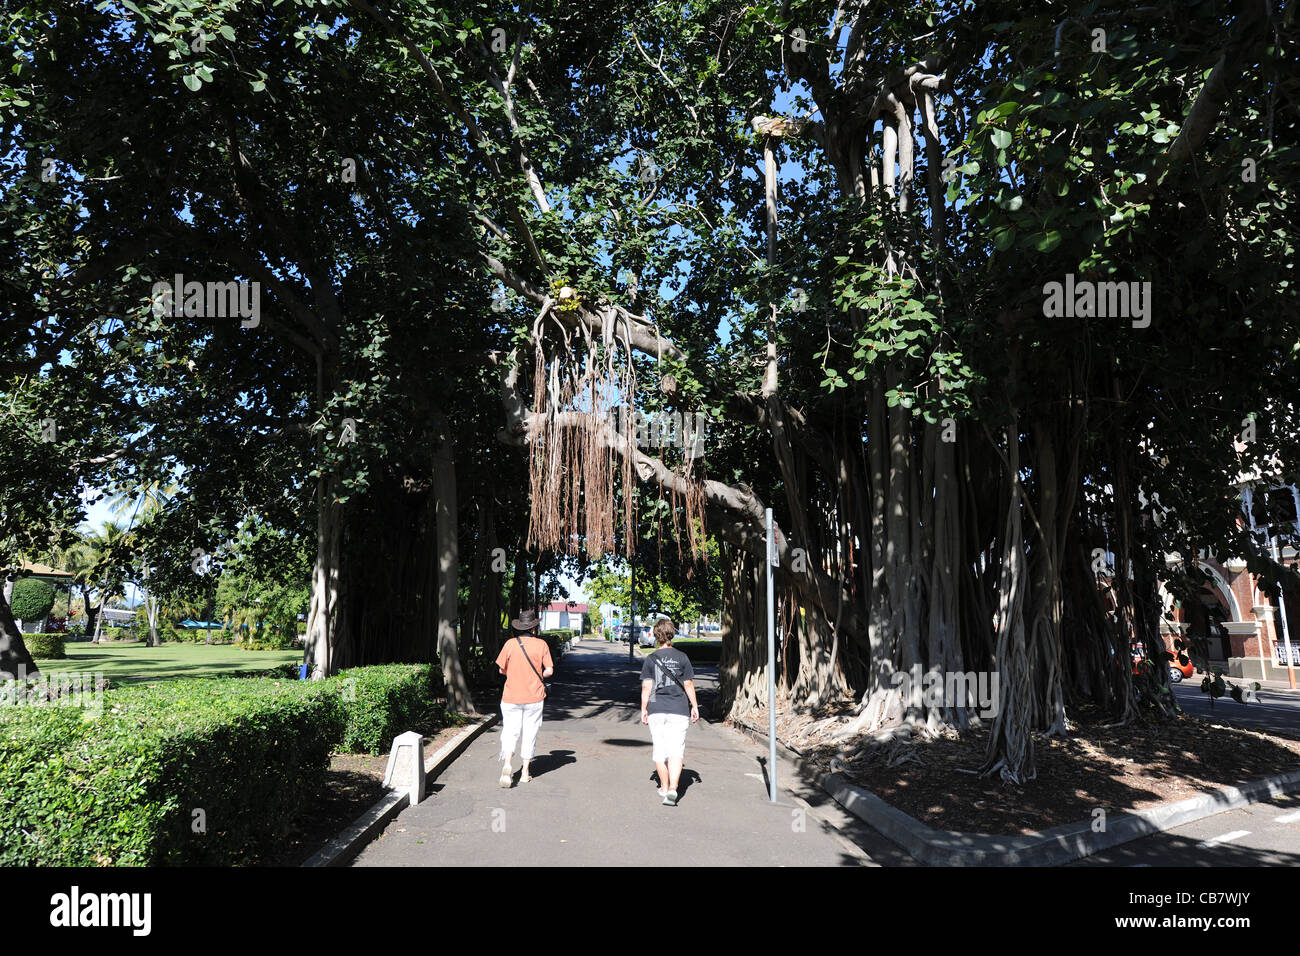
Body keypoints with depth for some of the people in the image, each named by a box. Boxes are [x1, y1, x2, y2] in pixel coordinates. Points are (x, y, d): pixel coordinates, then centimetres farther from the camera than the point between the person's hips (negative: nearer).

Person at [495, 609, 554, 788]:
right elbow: (549, 670, -4)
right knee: (529, 734, 11)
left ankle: (507, 763, -20)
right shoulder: (541, 644, -3)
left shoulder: (510, 644, -3)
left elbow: (501, 669, 3)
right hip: (534, 697, 0)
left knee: (509, 733, 3)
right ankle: (525, 772, 15)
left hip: (511, 697, 0)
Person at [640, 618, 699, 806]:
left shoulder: (651, 659, 1)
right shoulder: (682, 657, 1)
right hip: (679, 710, -1)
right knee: (676, 750, -3)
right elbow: (688, 685, 3)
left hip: (656, 709, 1)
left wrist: (643, 709, 8)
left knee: (660, 750, 12)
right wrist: (695, 706, 11)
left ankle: (664, 788, 23)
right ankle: (673, 789, -19)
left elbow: (646, 687, -1)